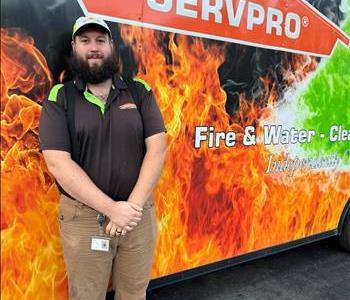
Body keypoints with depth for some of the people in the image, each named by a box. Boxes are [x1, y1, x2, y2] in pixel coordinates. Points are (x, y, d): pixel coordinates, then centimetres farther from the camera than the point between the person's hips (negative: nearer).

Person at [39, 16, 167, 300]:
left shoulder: (140, 91, 2)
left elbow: (157, 149, -5)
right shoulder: (59, 99, -3)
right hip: (83, 218, -1)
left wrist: (133, 205, -15)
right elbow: (58, 163, -12)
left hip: (138, 213, 2)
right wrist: (111, 208, -18)